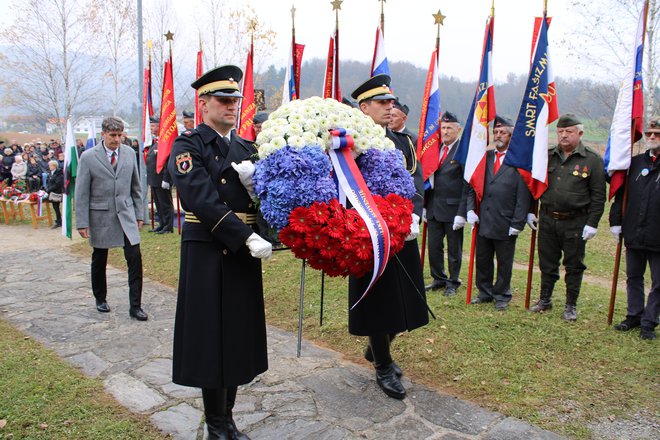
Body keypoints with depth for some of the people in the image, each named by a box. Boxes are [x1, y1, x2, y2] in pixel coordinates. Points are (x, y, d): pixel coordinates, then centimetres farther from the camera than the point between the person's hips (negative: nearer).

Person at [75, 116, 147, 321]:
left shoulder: (129, 153, 4)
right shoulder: (88, 157, -6)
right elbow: (81, 193, -4)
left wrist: (139, 214, 9)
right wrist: (82, 223, -7)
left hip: (126, 214, 2)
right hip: (100, 216, -2)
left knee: (135, 258, -7)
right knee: (99, 261, 12)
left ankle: (135, 306, 1)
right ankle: (100, 299, 33)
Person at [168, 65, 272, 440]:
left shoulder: (247, 148, 14)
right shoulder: (188, 145, -4)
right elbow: (201, 200, -18)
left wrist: (254, 183, -11)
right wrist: (248, 237, -23)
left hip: (244, 253, 6)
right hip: (207, 251, -5)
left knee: (239, 335, 11)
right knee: (210, 337, 3)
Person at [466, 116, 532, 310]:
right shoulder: (484, 157, 9)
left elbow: (523, 196, -8)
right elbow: (472, 186, 12)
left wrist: (517, 223, -11)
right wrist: (471, 209, 0)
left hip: (505, 224, -4)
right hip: (483, 220, 4)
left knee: (504, 263, 10)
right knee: (482, 260, 14)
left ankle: (502, 296, 26)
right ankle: (485, 292, 30)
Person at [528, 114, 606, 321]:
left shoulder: (593, 160, -4)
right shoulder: (547, 156, 6)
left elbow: (598, 195, -4)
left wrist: (592, 223, -9)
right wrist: (530, 211, 7)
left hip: (575, 223, -3)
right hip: (547, 220, 3)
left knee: (574, 266, 8)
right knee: (547, 264, 13)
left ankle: (571, 306, 21)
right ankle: (545, 300, 29)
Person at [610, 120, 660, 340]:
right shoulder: (635, 163, 8)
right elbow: (621, 194, 11)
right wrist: (616, 221, 6)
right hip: (634, 235, 5)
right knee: (633, 278, 16)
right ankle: (634, 316, 30)